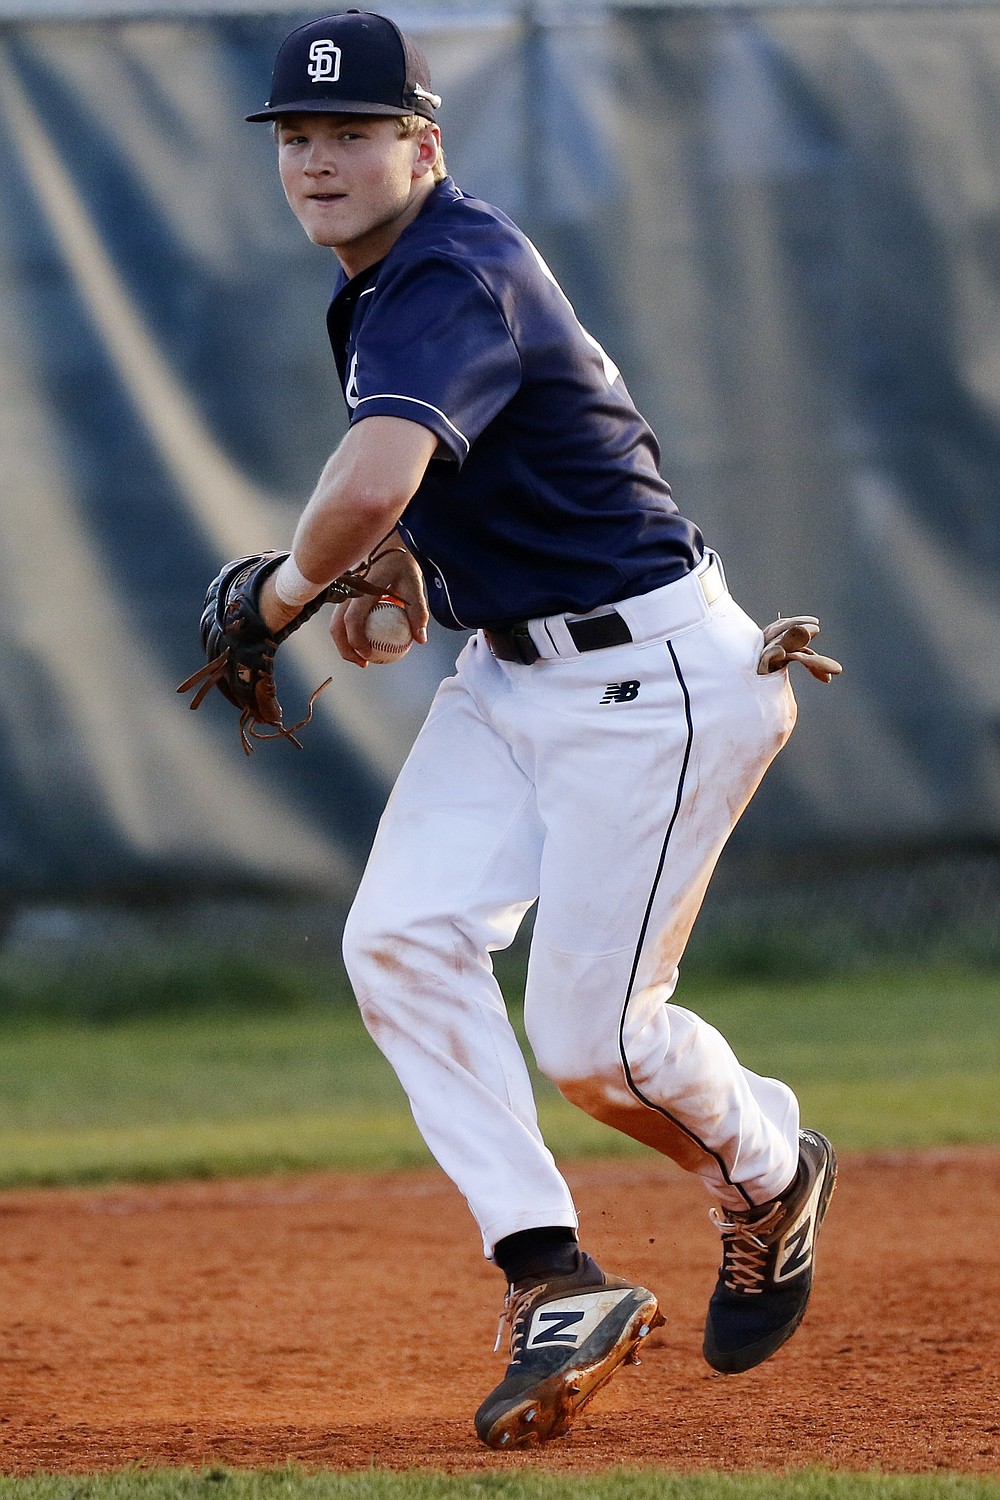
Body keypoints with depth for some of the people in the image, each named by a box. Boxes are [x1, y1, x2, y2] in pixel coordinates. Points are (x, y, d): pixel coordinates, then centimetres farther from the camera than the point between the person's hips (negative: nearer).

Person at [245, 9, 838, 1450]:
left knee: (589, 1038, -7)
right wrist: (394, 554, 10)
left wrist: (293, 586, -21)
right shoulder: (383, 281, 8)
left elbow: (370, 482, -41)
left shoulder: (454, 281, -24)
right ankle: (553, 1277, -11)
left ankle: (771, 1173, 26)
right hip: (512, 672, 9)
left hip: (653, 676, -9)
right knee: (401, 937, -11)